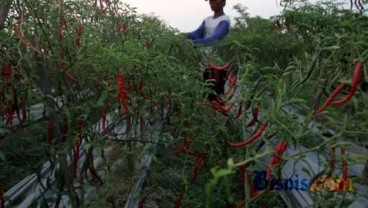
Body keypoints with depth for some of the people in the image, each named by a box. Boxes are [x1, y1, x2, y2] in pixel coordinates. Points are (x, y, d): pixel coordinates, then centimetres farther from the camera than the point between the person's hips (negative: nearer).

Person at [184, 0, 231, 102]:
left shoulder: (224, 20, -7)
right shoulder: (207, 20, 16)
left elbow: (215, 38, -23)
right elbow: (198, 33, 1)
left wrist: (195, 43, -36)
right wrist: (185, 36, -21)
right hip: (206, 64, 7)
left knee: (216, 95, -5)